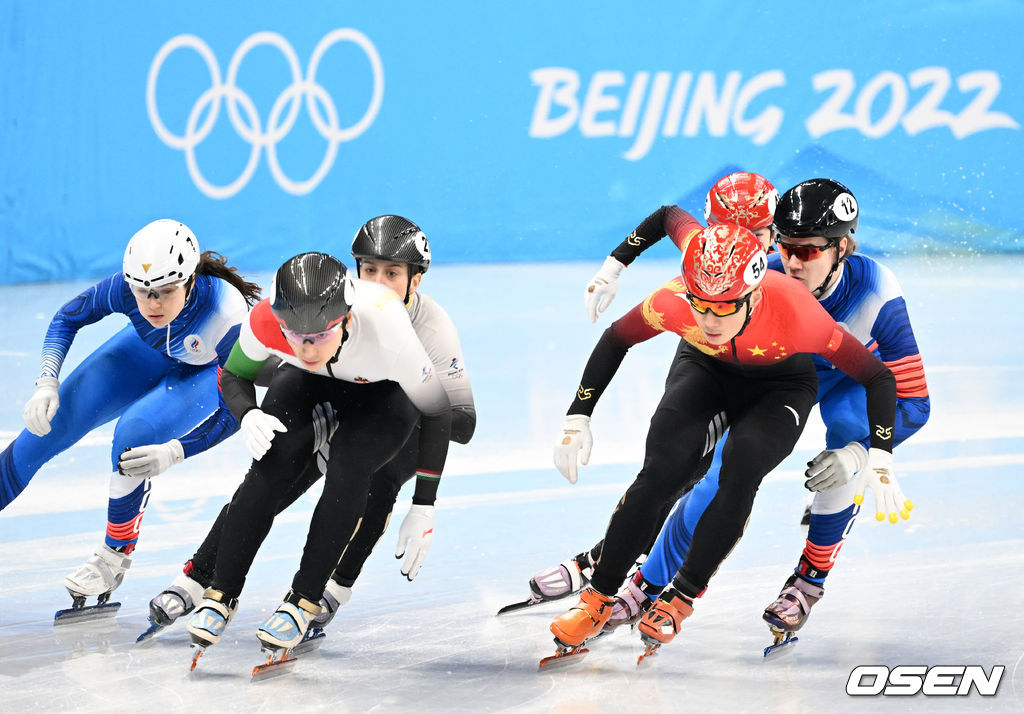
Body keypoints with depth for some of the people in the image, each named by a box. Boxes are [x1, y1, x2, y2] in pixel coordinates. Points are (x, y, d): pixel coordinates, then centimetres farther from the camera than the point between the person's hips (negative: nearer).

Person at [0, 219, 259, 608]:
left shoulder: (228, 316, -41)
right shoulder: (125, 288, -33)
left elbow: (234, 411, -30)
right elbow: (68, 318, -12)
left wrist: (174, 452, -43)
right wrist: (46, 383, -25)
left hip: (207, 375, -4)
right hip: (149, 353, 4)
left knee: (135, 434, -29)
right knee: (48, 424, -4)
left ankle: (116, 555, -5)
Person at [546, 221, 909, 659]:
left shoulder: (795, 312, -39)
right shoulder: (673, 302, -34)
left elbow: (877, 376, -28)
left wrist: (879, 460, -34)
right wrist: (577, 418, -15)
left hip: (780, 384, -1)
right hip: (704, 371, 1)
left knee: (741, 468, -26)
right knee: (662, 472, -18)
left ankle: (682, 595, -9)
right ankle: (598, 599, -5)